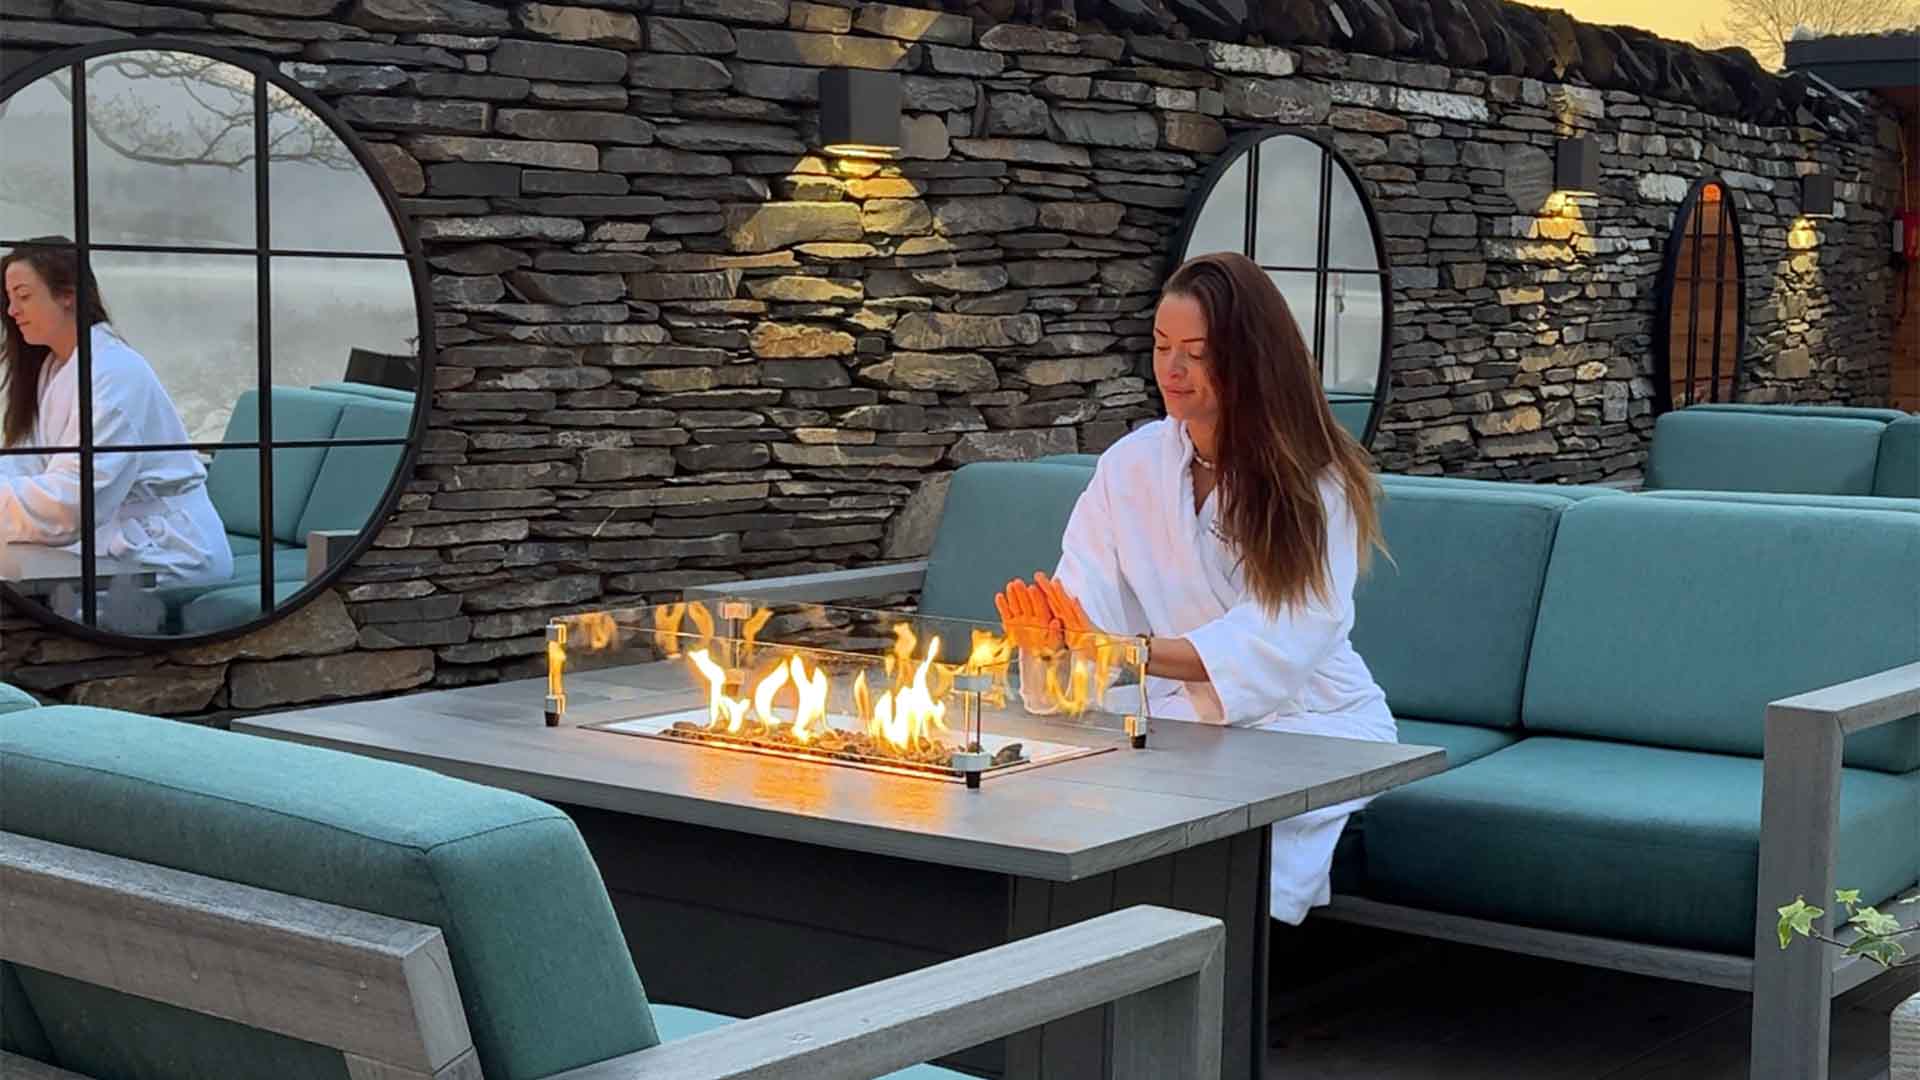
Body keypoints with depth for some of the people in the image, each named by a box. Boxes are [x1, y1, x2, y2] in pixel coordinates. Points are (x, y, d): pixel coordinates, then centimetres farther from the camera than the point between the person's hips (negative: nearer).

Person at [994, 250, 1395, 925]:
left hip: (1307, 723, -3)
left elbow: (1280, 641, -20)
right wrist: (1049, 630, -31)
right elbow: (1088, 596, -5)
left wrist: (1132, 651, -35)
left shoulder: (1319, 484, -7)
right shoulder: (1130, 464, 5)